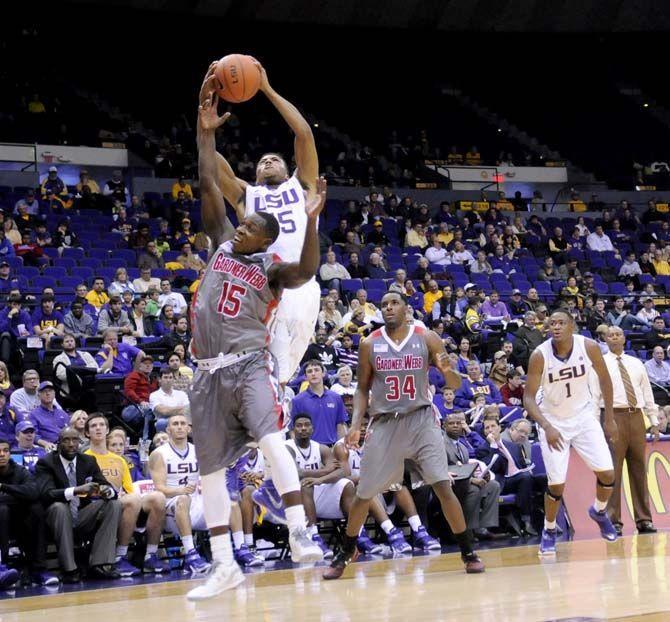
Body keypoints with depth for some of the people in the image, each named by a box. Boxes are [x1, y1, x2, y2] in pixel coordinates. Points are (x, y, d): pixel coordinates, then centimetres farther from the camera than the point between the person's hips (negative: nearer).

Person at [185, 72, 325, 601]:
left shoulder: (273, 268, 0)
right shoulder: (223, 240, 11)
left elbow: (308, 270, -22)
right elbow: (209, 185, 5)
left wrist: (311, 220, -34)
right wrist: (205, 131, -2)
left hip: (250, 363, -5)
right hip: (210, 371, 5)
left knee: (271, 439, -29)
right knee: (211, 469, 5)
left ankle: (300, 535, -31)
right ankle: (225, 567, 12)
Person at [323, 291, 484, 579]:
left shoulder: (427, 339, -2)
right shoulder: (370, 344, 1)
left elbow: (456, 384, 0)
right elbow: (362, 388, 9)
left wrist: (446, 369, -23)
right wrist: (356, 423, -6)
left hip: (421, 419, -1)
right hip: (384, 423, 2)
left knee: (443, 486, -13)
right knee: (363, 494, 6)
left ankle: (468, 552, -3)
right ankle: (346, 552, 27)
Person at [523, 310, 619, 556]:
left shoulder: (589, 347, -16)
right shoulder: (540, 355, -21)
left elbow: (604, 379, 1)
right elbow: (529, 397, -17)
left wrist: (609, 418, 4)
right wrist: (547, 427, -31)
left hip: (584, 417, 2)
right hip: (553, 422, -2)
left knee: (607, 474, -5)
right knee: (557, 485, -7)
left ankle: (599, 511, 26)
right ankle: (549, 531, 18)